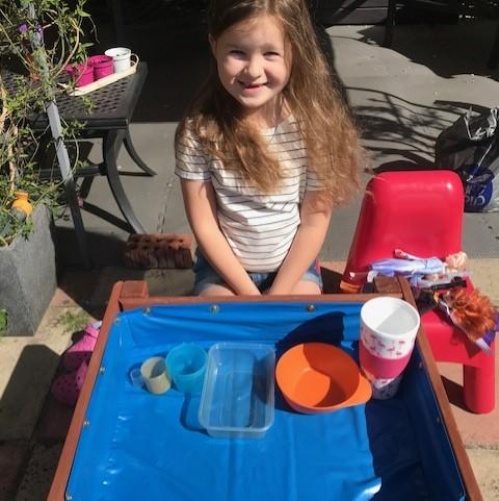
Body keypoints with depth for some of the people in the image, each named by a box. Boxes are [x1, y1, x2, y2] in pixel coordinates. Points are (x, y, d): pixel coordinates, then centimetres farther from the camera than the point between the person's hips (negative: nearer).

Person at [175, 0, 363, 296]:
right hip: (223, 267, 0)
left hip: (295, 266, 1)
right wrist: (249, 295, -12)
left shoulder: (314, 123, -16)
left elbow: (315, 221, -10)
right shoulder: (198, 130, -17)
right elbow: (204, 225, -11)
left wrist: (277, 295, -11)